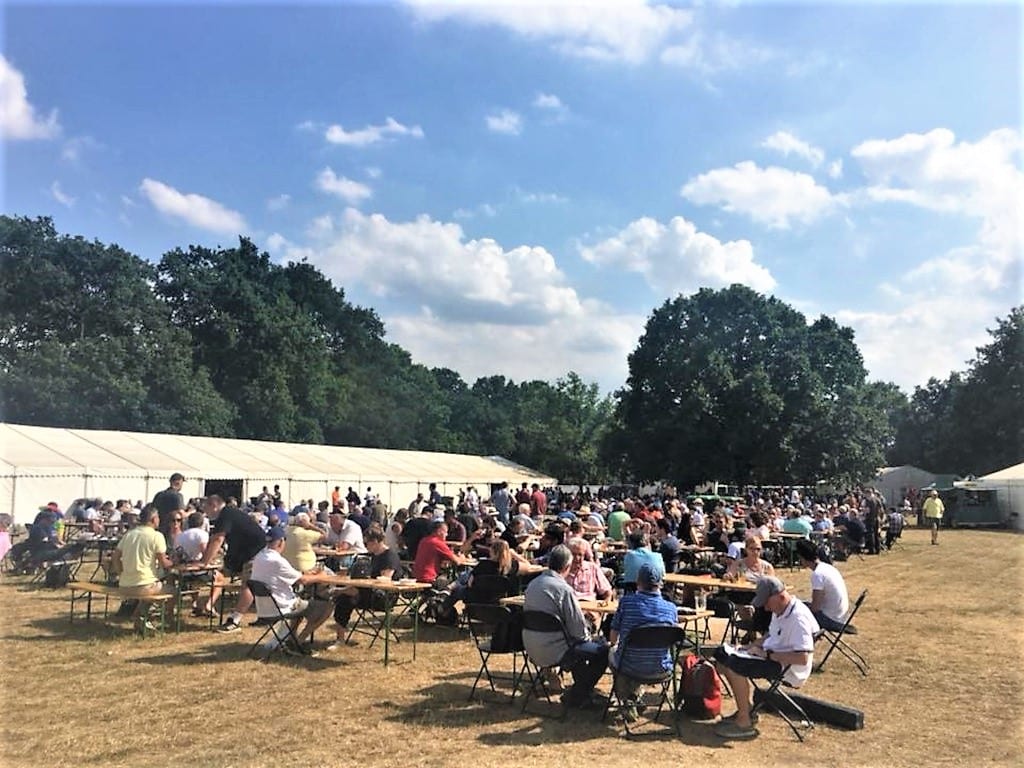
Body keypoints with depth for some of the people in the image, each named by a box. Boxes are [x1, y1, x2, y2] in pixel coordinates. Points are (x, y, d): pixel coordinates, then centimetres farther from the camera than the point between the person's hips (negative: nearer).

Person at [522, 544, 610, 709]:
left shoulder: (533, 584, 4)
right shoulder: (563, 589, -20)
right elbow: (578, 629, -17)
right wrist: (587, 636, 6)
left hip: (532, 648, 9)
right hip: (553, 652, -9)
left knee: (580, 644, 29)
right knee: (603, 649, 3)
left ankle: (584, 691, 33)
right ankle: (576, 696, 11)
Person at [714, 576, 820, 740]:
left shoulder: (798, 617, -24)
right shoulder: (780, 611, 7)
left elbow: (803, 658, -30)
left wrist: (767, 654, -24)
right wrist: (751, 646, 7)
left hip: (787, 668, -11)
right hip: (771, 656, 11)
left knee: (734, 665, -28)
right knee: (722, 654, 8)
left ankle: (745, 724, -19)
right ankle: (746, 710, 13)